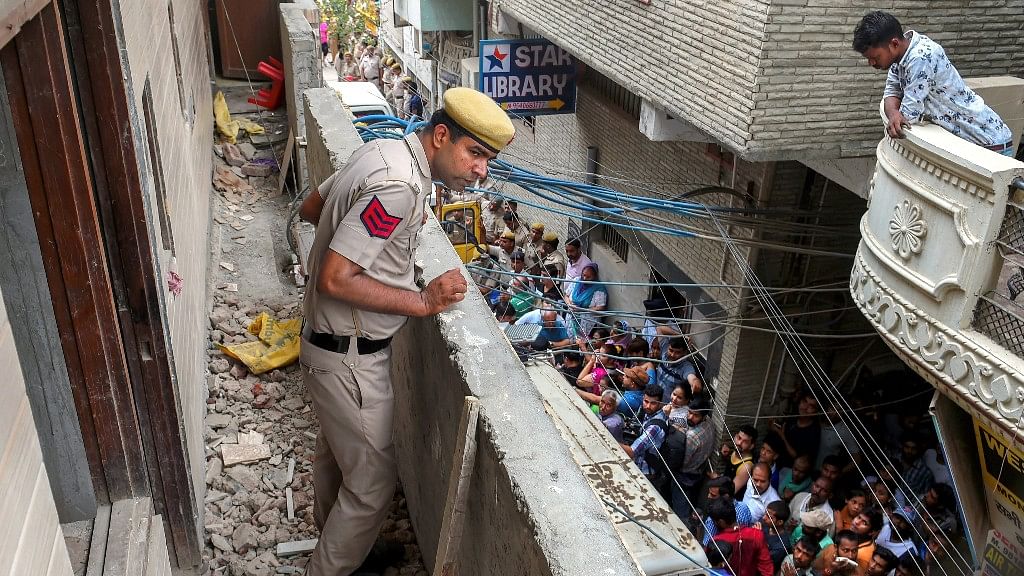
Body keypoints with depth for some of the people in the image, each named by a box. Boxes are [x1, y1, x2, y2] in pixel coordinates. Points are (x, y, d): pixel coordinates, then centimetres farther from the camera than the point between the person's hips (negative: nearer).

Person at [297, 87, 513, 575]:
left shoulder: (381, 150, 1)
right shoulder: (399, 187, -29)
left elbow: (311, 208, 13)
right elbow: (335, 279, -30)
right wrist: (423, 302, -25)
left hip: (329, 342, 10)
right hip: (351, 360, -10)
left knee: (336, 450, 28)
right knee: (372, 481, 5)